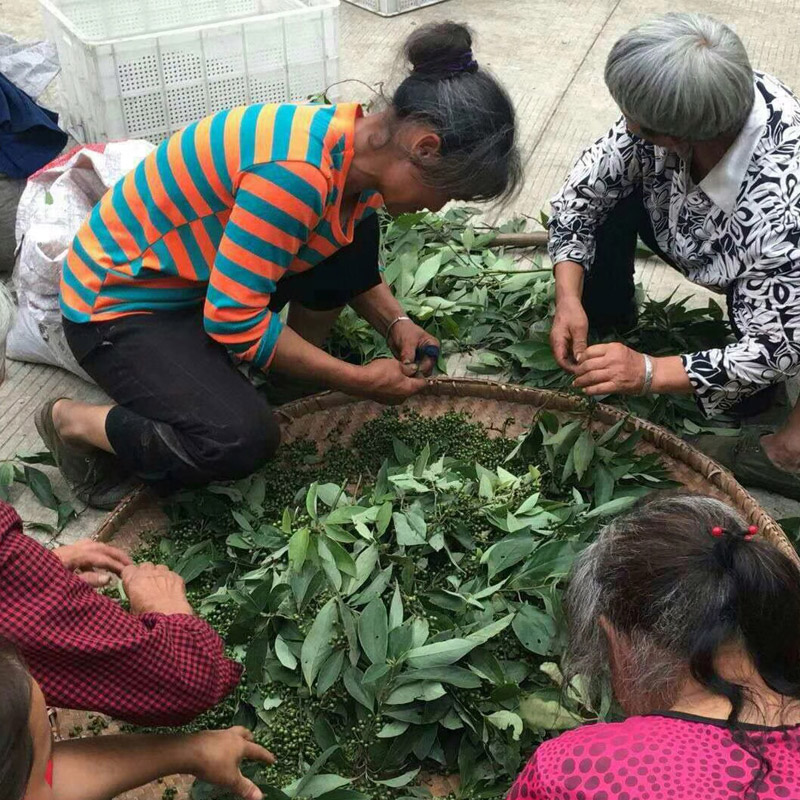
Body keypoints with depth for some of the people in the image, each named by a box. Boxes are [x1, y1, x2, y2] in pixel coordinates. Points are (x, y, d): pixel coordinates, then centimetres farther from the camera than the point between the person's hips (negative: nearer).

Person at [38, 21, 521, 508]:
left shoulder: (361, 149, -6)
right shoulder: (297, 172, -35)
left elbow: (353, 266, 12)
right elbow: (234, 320, -30)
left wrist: (396, 324, -6)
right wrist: (359, 380, -21)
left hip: (204, 276, 9)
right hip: (119, 301, -8)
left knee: (354, 233, -1)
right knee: (243, 440, -27)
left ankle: (297, 379, 11)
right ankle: (74, 423, -4)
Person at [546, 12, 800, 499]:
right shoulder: (677, 104, -31)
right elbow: (585, 189, -19)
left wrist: (648, 374, -41)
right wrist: (568, 298, -28)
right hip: (705, 247, 5)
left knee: (740, 399, -26)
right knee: (611, 194, -15)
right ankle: (606, 322, 5)